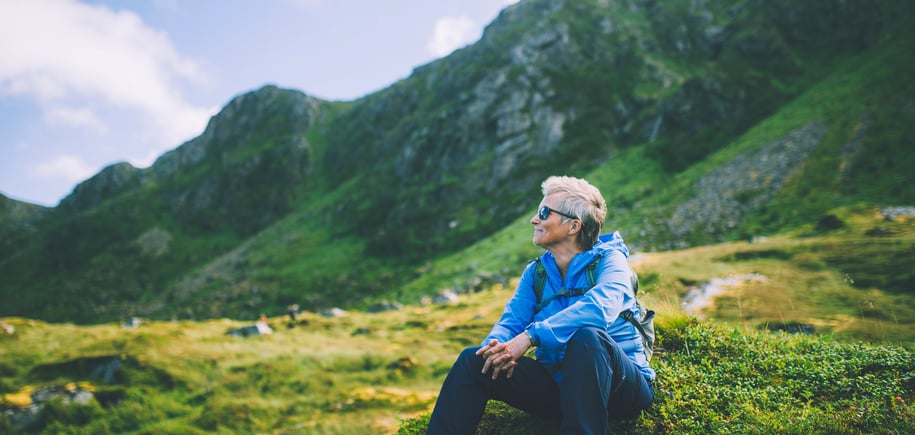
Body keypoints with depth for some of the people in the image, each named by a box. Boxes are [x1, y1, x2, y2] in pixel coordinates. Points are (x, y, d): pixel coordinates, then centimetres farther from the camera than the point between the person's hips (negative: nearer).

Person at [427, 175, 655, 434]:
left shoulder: (608, 259, -7)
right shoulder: (535, 272, 9)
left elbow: (600, 307, -29)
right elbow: (510, 322, 1)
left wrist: (530, 336, -34)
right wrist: (496, 345, -24)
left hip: (622, 387, -5)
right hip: (557, 385, 5)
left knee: (587, 336, -37)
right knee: (473, 359, -11)